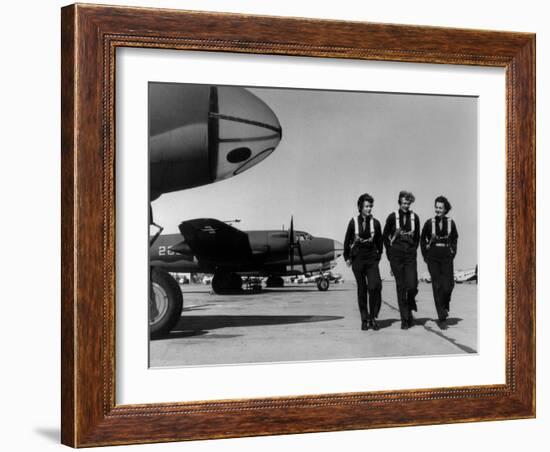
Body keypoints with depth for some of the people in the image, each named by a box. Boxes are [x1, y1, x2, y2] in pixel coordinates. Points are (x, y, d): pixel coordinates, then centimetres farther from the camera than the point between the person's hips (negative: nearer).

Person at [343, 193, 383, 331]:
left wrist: (378, 256, 11)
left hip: (372, 259, 0)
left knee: (375, 286, -16)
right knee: (362, 289, 4)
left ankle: (373, 317, -2)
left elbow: (379, 241, 12)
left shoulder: (375, 223, 1)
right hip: (357, 258, 0)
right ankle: (364, 319, 13)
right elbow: (347, 240, 8)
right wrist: (347, 257, 9)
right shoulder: (354, 222, -1)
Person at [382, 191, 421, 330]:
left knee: (412, 285, -11)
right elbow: (385, 236, 8)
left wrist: (413, 250, 9)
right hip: (396, 255, -1)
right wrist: (390, 252, 4)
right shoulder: (392, 217, -1)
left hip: (410, 255, 1)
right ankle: (405, 319, 4)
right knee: (401, 287, -2)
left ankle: (410, 304, 23)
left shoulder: (414, 217, 5)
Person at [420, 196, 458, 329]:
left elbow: (454, 239, 17)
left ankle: (444, 307, 24)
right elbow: (422, 239, 11)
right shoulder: (429, 223, 0)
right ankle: (442, 318, -1)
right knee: (437, 286, -5)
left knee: (448, 286, -8)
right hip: (433, 258, -1)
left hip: (446, 258, 1)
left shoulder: (450, 223, 3)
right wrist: (425, 255, 5)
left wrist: (453, 253, 8)